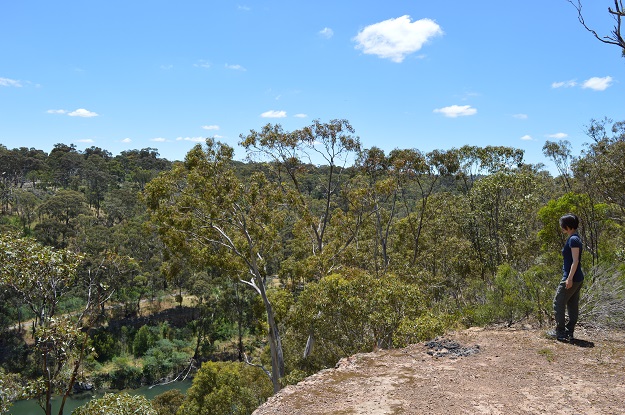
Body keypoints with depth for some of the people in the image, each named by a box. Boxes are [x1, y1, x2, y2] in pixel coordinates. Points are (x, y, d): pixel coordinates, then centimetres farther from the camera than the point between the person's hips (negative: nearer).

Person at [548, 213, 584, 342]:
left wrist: (569, 278, -22)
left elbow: (575, 261, -21)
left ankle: (560, 332, 5)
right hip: (578, 279, 10)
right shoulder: (574, 238, 12)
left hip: (571, 279, -10)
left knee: (558, 303, 0)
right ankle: (569, 332, 17)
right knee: (572, 306, 12)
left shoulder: (573, 240, -16)